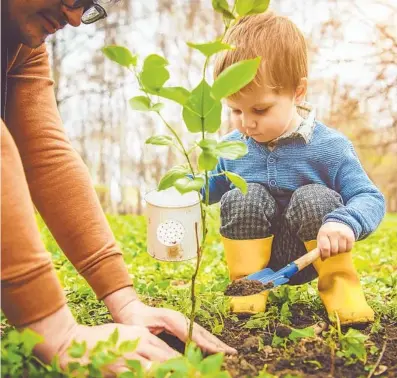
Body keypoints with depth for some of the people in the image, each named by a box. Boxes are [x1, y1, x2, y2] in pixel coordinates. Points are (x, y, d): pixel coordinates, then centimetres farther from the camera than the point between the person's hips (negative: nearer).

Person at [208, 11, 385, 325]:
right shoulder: (232, 147, -1)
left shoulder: (329, 147, -14)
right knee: (241, 199, -25)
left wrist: (346, 222, -37)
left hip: (311, 255, -2)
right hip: (253, 250, 3)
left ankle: (339, 284, -8)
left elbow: (371, 198, -14)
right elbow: (211, 185, 17)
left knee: (315, 198, -31)